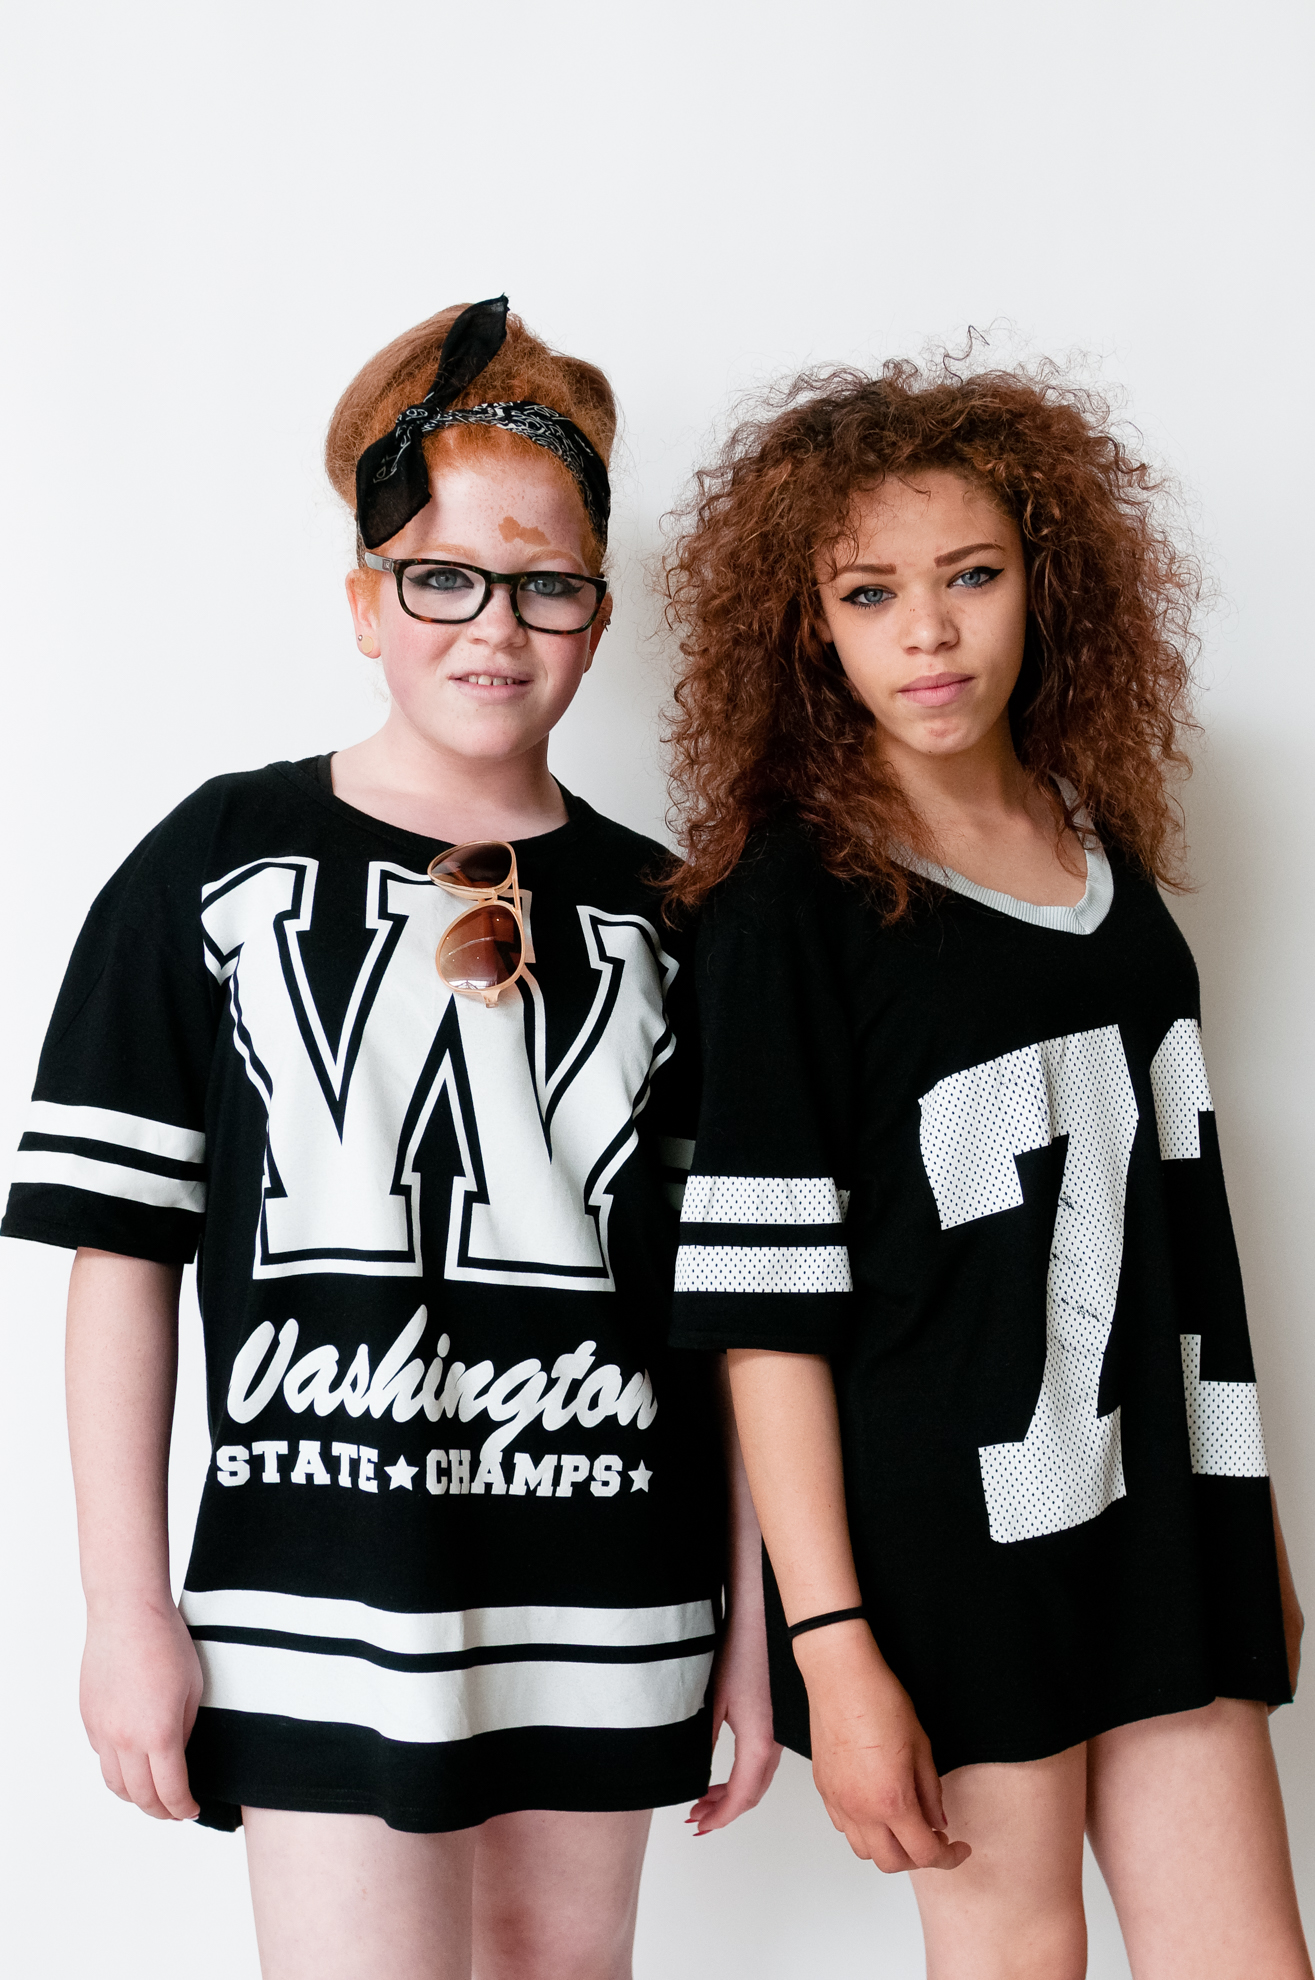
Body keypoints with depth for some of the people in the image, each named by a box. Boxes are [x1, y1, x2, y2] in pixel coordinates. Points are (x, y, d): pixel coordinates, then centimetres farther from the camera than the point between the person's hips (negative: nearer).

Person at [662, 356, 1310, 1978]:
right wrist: (832, 1647, -16)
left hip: (1159, 1524, 5)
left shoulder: (1110, 864, 8)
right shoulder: (793, 900, -9)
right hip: (951, 1540, -5)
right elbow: (765, 1305, -13)